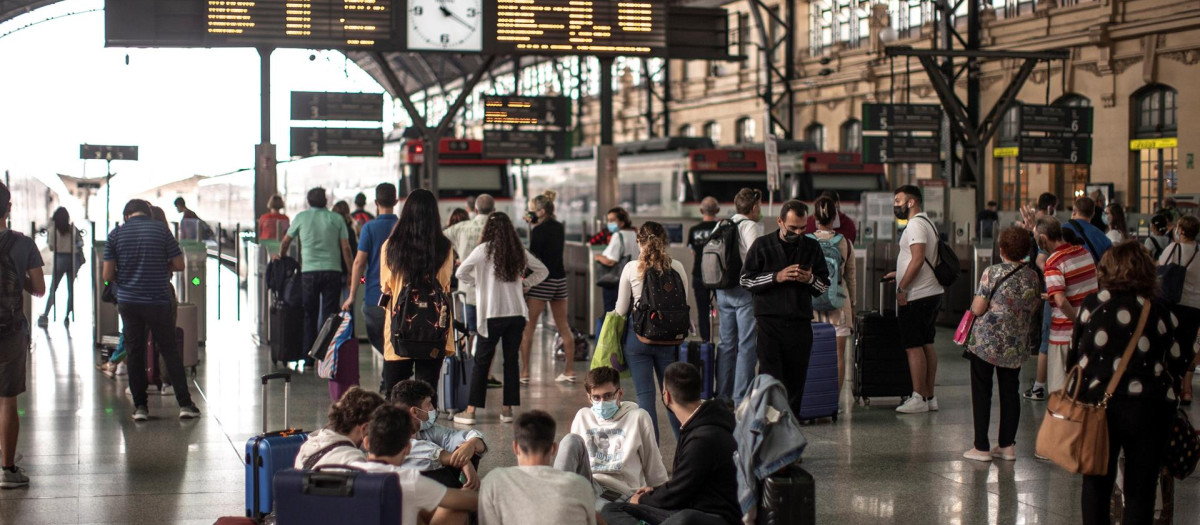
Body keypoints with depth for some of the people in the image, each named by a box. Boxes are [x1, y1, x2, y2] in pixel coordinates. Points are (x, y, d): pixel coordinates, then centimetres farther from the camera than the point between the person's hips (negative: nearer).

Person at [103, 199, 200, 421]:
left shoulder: (116, 234, 0)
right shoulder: (161, 229, -3)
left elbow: (107, 275, -2)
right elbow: (179, 265, -2)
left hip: (128, 301, 1)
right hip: (158, 301, -1)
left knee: (134, 353, 10)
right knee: (170, 351, 6)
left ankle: (140, 406, 10)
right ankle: (185, 403, 3)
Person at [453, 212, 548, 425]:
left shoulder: (484, 250, -7)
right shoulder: (519, 251, 6)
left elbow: (460, 273, -10)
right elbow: (542, 271, 18)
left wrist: (476, 283, 4)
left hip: (492, 313, -3)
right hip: (517, 312, 3)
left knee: (482, 361, 3)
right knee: (511, 360, 9)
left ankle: (471, 410, 3)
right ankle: (508, 409, 10)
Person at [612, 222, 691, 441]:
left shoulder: (631, 268, -7)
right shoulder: (676, 267, -3)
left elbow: (621, 309, -1)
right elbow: (685, 301, 3)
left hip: (639, 335, -2)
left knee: (645, 395, 2)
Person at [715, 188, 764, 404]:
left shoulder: (720, 227, 11)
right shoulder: (750, 226, -11)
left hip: (722, 289, 7)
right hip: (745, 289, -7)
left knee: (726, 342, 13)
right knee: (747, 344, -4)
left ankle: (722, 395, 17)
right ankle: (741, 398, -5)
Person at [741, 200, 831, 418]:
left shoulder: (812, 247, 12)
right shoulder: (763, 245, 5)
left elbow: (825, 285, 16)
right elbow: (745, 280, 2)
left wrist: (810, 279, -6)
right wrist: (776, 277, -11)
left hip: (800, 322, 3)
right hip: (769, 320, -3)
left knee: (796, 380, 4)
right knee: (770, 378, -12)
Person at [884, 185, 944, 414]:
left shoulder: (916, 225, -14)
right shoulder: (927, 223, 18)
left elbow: (918, 259, -23)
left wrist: (902, 288, -19)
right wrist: (900, 274, 23)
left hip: (916, 296, -10)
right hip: (932, 292, 10)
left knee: (913, 346, -7)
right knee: (926, 344, 11)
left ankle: (919, 398, -6)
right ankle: (929, 397, 14)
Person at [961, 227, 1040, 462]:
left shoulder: (993, 273, -13)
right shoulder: (1033, 277, 1)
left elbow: (978, 309, -13)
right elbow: (1033, 310, 9)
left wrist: (975, 301, 8)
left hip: (986, 340, -4)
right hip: (1016, 344, 4)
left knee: (981, 392, 5)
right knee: (1010, 392, 14)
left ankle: (981, 447, 6)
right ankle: (1007, 445, 16)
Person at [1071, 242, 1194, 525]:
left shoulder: (1092, 304, -1)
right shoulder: (1158, 311, -3)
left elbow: (1075, 354, 4)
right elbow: (1180, 360, 1)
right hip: (1148, 407, -1)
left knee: (1097, 483, 15)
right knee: (1140, 491, 6)